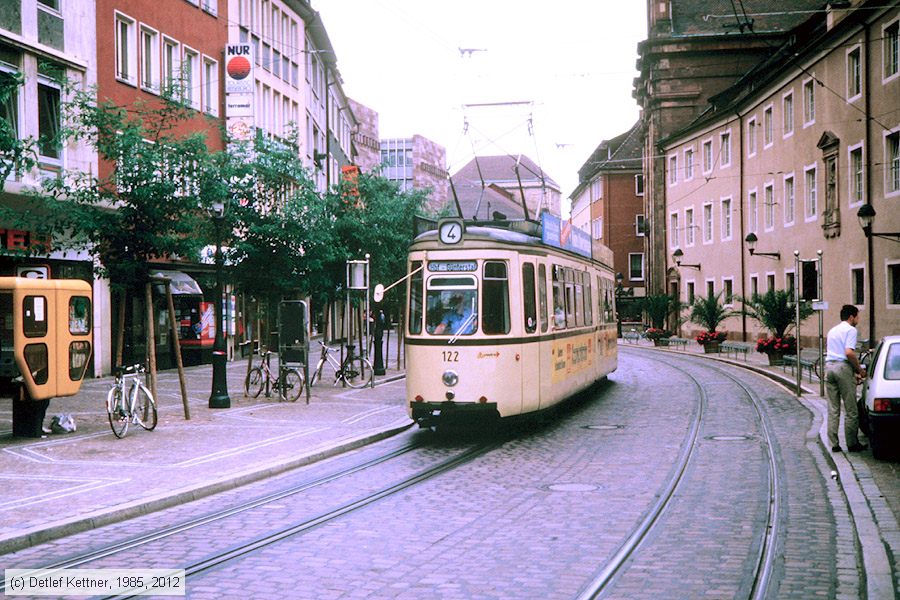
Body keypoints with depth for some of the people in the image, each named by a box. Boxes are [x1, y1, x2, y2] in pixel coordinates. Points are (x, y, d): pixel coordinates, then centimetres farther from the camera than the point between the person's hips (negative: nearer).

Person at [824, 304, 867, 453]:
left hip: (829, 367, 7)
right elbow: (849, 352, -18)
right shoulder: (850, 329, -4)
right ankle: (852, 444, 4)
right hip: (843, 368, -7)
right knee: (851, 410, 1)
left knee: (833, 410, 7)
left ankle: (834, 444, 5)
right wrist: (859, 370, -6)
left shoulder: (832, 330, 22)